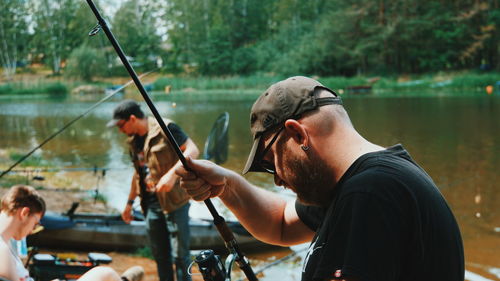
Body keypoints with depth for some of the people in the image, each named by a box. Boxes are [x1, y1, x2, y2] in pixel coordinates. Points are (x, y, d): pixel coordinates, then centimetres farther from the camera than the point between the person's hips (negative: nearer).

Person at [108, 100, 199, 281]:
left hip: (174, 199, -7)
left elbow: (193, 150, -20)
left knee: (181, 251, -3)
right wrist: (130, 202, 24)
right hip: (151, 203, 7)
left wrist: (171, 174, -30)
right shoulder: (133, 141, 12)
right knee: (160, 253, 13)